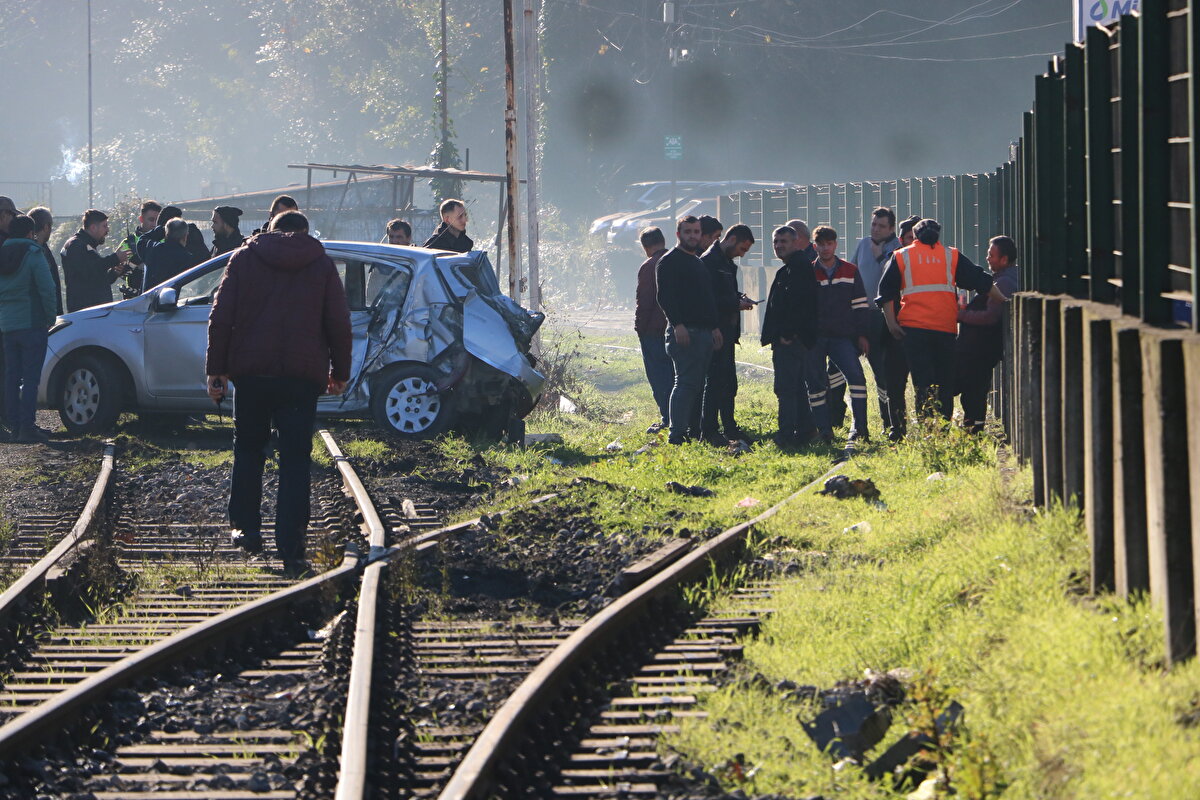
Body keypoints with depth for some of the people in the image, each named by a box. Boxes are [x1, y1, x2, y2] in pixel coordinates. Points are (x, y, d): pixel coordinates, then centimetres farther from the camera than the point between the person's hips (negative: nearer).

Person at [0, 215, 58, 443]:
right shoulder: (33, 254, -9)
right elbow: (47, 289, -14)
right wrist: (50, 318, -5)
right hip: (32, 324, -6)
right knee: (31, 377, -5)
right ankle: (27, 426, -10)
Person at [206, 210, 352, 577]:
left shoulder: (244, 258, 6)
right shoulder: (322, 264, 7)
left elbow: (221, 318, 1)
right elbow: (339, 323, 5)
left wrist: (216, 369, 4)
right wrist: (339, 372, 14)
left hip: (251, 371, 0)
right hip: (302, 376, 0)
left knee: (248, 450, 19)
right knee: (295, 461, 0)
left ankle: (246, 527, 21)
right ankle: (291, 552, -6)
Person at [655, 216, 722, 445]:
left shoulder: (699, 263, 23)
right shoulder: (669, 261, -5)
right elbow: (664, 296, -15)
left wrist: (714, 327, 19)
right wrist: (677, 325, -25)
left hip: (704, 332, 9)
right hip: (684, 332, -9)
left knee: (696, 384, 8)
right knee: (686, 383, -13)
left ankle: (691, 430, 11)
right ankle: (677, 434, -14)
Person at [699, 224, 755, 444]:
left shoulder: (727, 263, 18)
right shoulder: (709, 261, -13)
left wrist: (739, 298, 7)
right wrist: (736, 303, -16)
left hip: (727, 331, 10)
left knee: (728, 382, 14)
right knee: (716, 380, -9)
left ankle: (729, 428, 21)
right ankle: (708, 431, -7)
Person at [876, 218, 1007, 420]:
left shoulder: (901, 257, 10)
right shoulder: (952, 255, 11)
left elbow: (886, 292, 5)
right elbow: (982, 282, 11)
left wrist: (891, 323, 5)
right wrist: (1005, 303, 16)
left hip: (914, 328, -1)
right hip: (946, 328, 1)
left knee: (923, 383, -1)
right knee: (945, 382, 8)